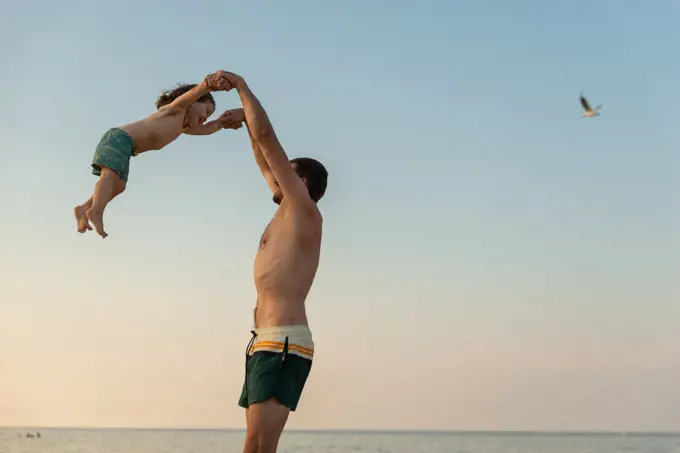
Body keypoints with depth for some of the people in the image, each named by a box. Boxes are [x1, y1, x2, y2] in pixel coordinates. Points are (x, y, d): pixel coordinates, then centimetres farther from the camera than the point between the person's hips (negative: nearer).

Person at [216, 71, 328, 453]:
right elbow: (266, 164, 36)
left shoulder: (305, 212, -3)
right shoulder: (287, 217, 20)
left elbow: (267, 136, -5)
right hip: (266, 345, 10)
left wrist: (242, 85, 4)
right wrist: (246, 117, 37)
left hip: (284, 345, -10)